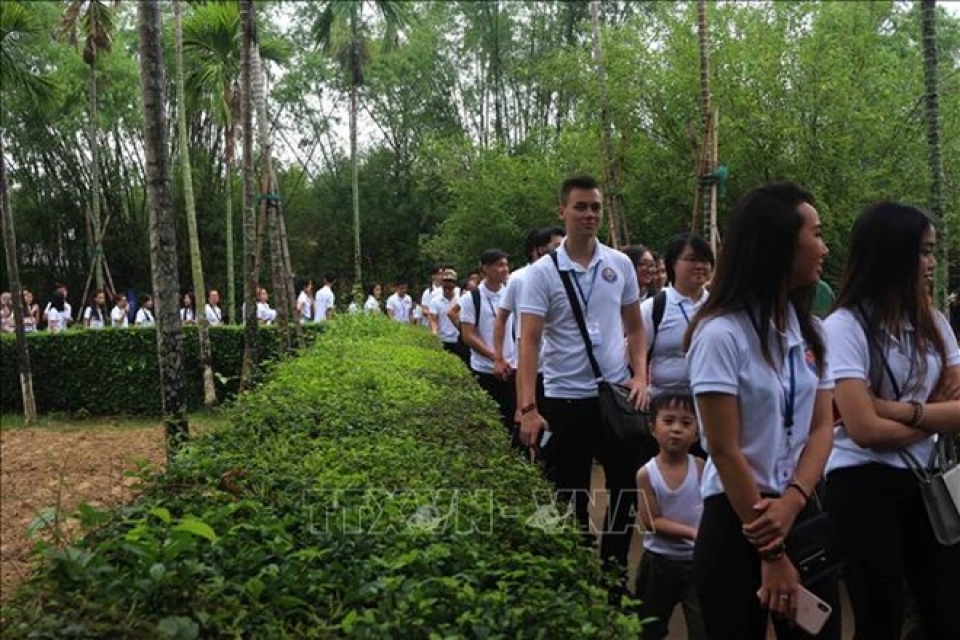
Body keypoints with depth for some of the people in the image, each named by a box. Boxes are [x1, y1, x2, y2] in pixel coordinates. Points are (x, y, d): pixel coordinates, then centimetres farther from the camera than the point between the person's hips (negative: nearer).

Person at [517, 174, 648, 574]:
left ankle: (615, 565, 29)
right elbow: (529, 341, -13)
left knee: (627, 488, 12)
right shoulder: (542, 273, -8)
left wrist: (640, 376, -4)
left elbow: (634, 328, 11)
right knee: (570, 498, 9)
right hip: (565, 400, -3)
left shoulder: (620, 265, 3)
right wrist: (528, 408, -21)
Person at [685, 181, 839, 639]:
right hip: (736, 518, -6)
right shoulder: (721, 333, -16)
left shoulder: (810, 330, 6)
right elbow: (724, 450, -17)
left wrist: (792, 502, -17)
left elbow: (822, 427, 1)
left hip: (801, 512, 6)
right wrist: (771, 554, -13)